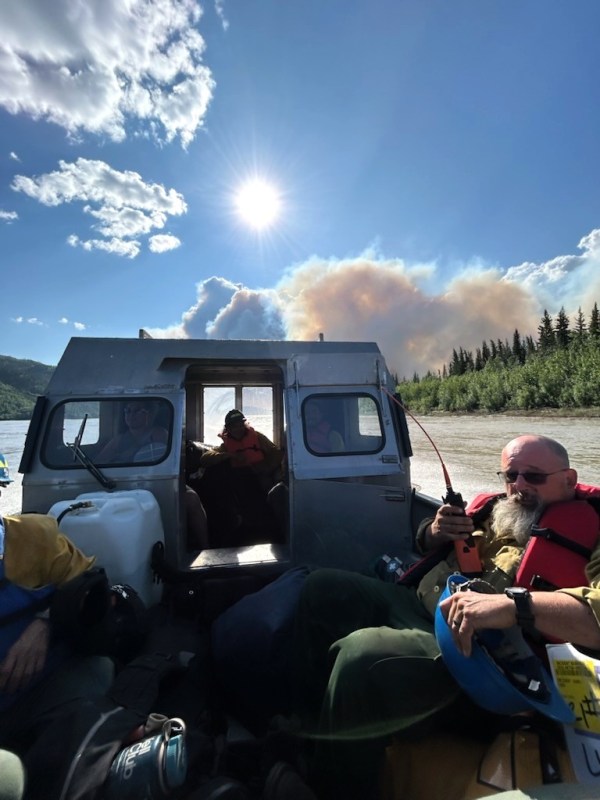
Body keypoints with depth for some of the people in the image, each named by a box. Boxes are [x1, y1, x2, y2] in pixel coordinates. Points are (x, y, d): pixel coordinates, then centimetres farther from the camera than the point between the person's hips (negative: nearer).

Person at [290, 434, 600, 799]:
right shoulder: (498, 508, 10)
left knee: (361, 655, -32)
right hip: (416, 605, 8)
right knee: (323, 586, 3)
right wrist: (436, 531, -1)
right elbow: (426, 544, 22)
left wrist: (513, 604, -39)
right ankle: (309, 729, 14)